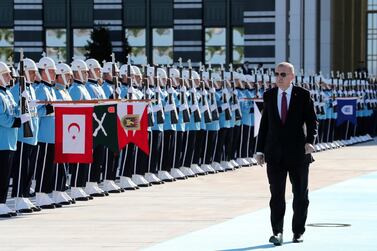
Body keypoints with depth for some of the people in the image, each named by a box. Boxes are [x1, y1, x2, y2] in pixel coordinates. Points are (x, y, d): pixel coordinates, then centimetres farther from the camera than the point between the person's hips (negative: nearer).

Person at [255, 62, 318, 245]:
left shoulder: (303, 95, -1)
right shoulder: (269, 96, 6)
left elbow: (311, 121, -1)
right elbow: (264, 123, 9)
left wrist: (310, 141, -17)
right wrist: (260, 150, 5)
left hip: (298, 152, -1)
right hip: (275, 154, 1)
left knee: (300, 194, 8)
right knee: (276, 194, -6)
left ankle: (298, 232, 20)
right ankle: (277, 232, -7)